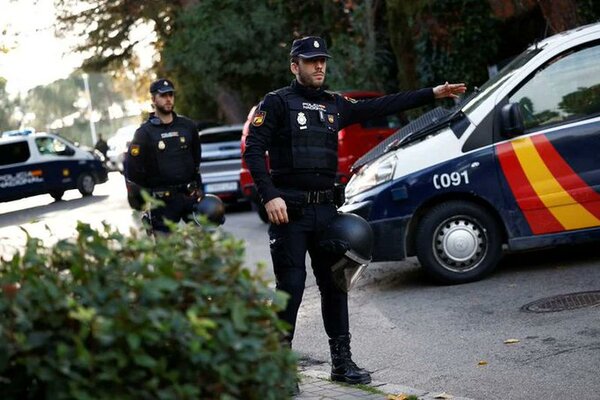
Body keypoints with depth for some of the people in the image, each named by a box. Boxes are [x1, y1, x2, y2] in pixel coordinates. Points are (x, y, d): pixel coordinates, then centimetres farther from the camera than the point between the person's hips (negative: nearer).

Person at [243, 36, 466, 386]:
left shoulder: (335, 105, 16)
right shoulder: (277, 103, -1)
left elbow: (380, 107, 16)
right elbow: (254, 151, -8)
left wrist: (432, 93, 14)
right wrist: (270, 195, -19)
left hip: (326, 209, 6)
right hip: (289, 210, -6)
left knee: (334, 284, 9)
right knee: (290, 287, -5)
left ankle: (342, 362, 18)